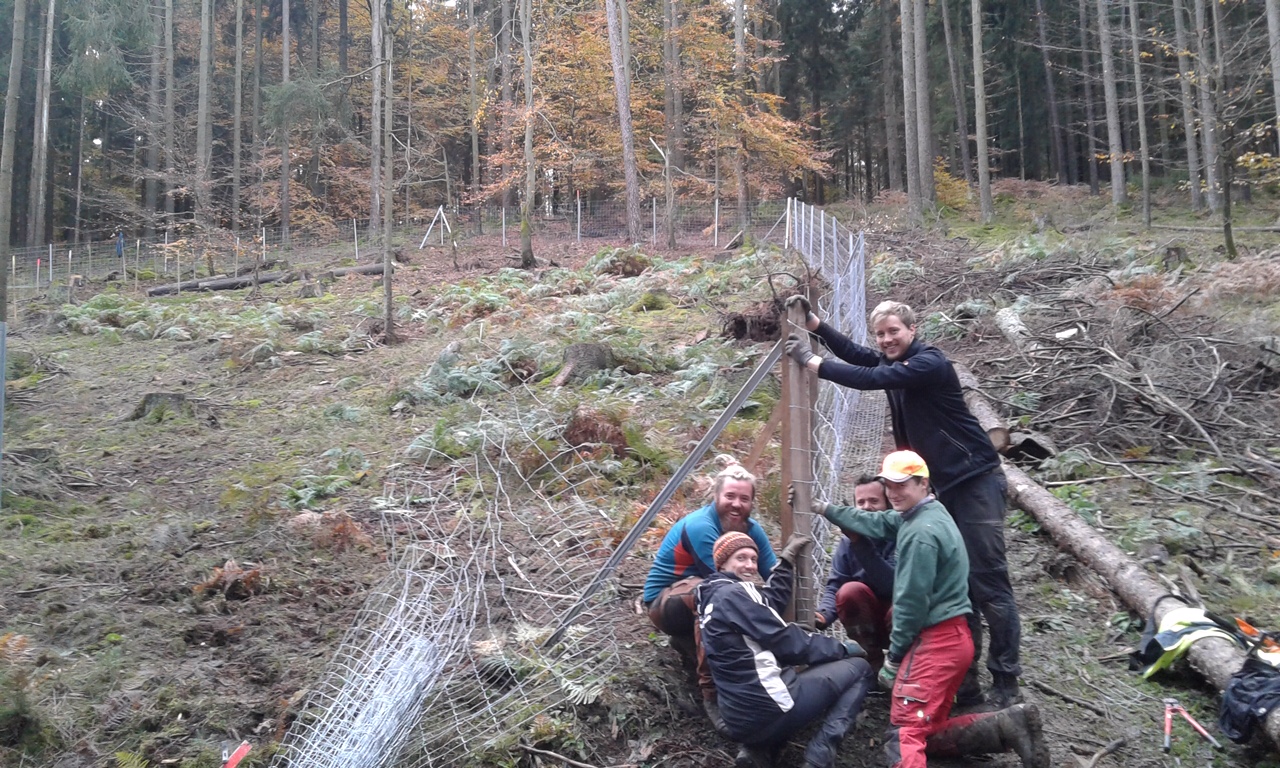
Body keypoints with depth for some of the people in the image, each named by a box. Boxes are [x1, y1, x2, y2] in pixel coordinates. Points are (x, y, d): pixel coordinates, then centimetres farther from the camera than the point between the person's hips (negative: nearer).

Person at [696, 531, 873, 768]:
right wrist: (843, 648, 3)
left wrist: (787, 560, 30)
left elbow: (771, 598, 25)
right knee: (859, 668, 6)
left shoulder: (712, 595, 16)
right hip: (764, 708, -9)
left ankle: (759, 749, 14)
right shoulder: (733, 593, -12)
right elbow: (787, 642, -10)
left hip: (741, 716, 9)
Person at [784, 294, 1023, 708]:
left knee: (988, 582, -7)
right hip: (943, 484, 9)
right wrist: (811, 319, 5)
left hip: (975, 480, -9)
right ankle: (966, 674, 17)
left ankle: (1006, 684, -2)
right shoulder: (896, 362, 10)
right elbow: (855, 354, 13)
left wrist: (812, 361, -18)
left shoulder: (930, 363, -18)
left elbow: (870, 379, -25)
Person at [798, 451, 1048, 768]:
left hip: (936, 640, -10)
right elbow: (874, 523, 22)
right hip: (952, 636, 10)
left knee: (904, 734, -15)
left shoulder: (921, 533, -18)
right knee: (930, 731, 14)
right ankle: (1007, 725, -2)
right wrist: (821, 507, 22)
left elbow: (912, 600, -17)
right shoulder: (922, 515, 13)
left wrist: (893, 656, -8)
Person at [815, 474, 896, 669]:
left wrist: (860, 544, -33)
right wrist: (823, 614, -29)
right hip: (870, 622, 3)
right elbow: (834, 587, -7)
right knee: (849, 590, -26)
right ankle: (872, 660, -8)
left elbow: (893, 585, -27)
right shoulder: (847, 542, -2)